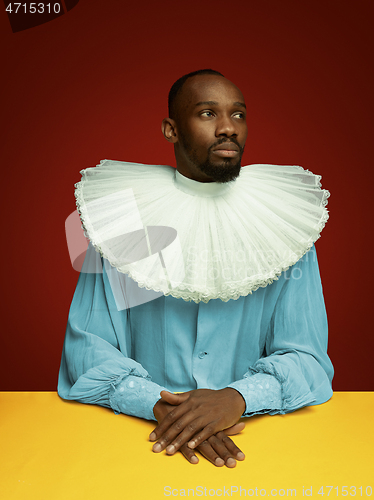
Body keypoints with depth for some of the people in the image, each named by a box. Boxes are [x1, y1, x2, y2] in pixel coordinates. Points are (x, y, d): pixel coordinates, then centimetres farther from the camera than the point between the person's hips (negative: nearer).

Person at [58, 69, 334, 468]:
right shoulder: (124, 219, -1)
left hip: (255, 432, 1)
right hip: (147, 435, 0)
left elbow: (307, 357, -3)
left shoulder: (284, 225, 1)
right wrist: (158, 404, -21)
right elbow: (87, 348, -4)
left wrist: (236, 398, -22)